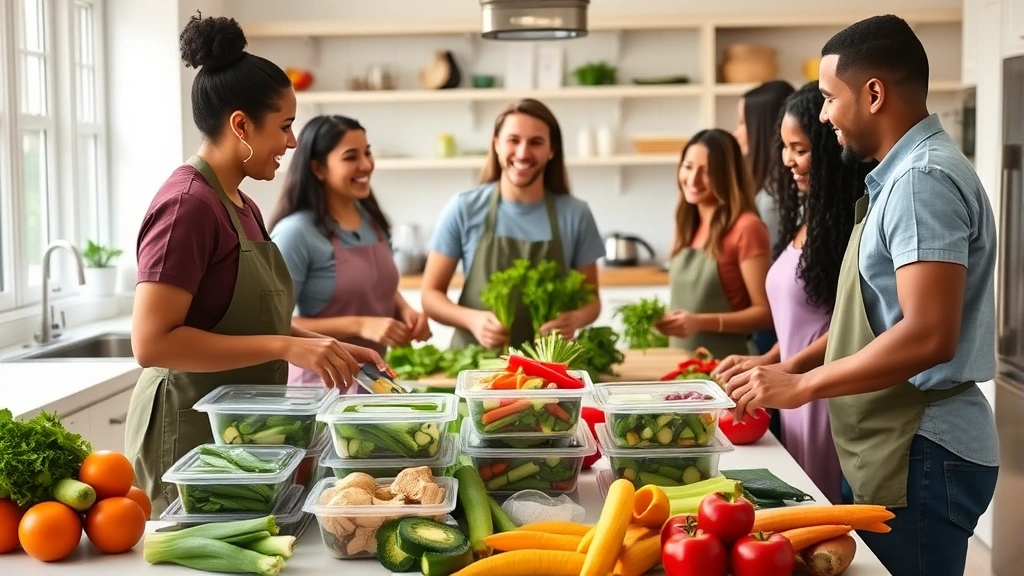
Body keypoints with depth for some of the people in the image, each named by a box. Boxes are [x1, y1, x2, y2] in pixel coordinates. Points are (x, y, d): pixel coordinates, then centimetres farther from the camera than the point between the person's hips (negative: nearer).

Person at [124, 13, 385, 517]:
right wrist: (285, 346, -25)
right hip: (191, 432, -9)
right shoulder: (188, 204, -17)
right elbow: (151, 342, -24)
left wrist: (331, 348, 5)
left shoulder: (240, 206, 10)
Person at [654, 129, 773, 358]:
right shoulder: (689, 227, 9)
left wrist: (701, 322, -23)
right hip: (680, 362, 7)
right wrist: (666, 321, 0)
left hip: (725, 365, -6)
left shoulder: (746, 228, -14)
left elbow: (766, 312, -15)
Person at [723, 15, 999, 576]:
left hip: (920, 456, -9)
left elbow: (929, 336, -26)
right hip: (893, 449, 9)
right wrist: (790, 365, 13)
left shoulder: (922, 178, -17)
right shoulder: (902, 175, 14)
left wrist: (801, 386, -19)